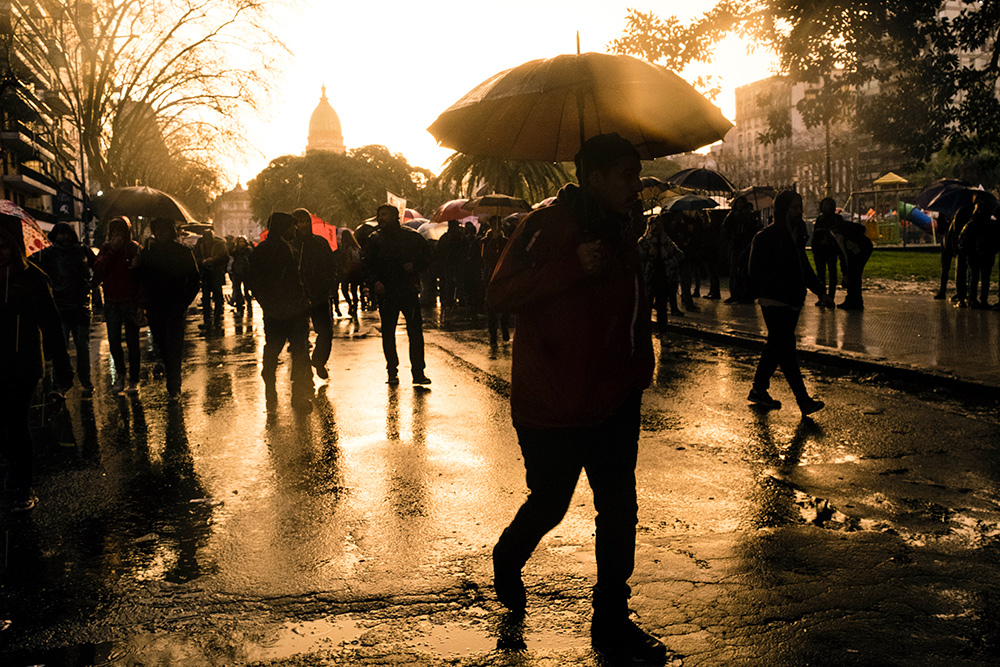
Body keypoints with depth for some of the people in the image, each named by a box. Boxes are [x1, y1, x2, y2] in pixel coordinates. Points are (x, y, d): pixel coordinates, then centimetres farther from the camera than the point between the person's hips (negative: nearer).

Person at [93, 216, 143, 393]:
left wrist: (141, 304, -12)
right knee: (114, 342, 5)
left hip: (130, 302, -3)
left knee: (132, 342, 1)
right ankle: (120, 375, 25)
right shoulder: (106, 249, 6)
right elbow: (98, 271, -9)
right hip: (111, 303, 3)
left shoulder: (134, 249, -2)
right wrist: (112, 250, -14)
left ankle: (134, 380, 11)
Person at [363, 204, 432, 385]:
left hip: (409, 290, -1)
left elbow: (426, 256, 12)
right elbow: (367, 266, 4)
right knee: (388, 333, 4)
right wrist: (374, 282, -13)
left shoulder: (411, 236, 7)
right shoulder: (374, 240, 8)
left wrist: (415, 266, -8)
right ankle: (392, 372, 15)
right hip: (385, 293, 1)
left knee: (415, 331, -3)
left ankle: (418, 372, 2)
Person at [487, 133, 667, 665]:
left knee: (619, 511, 7)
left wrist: (638, 370, 16)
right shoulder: (547, 227, -13)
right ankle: (508, 559, 41)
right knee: (549, 505, 7)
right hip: (551, 404, -6)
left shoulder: (622, 234, 11)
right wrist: (573, 268, -32)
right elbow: (499, 294, -24)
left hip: (613, 402, 7)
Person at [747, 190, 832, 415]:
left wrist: (820, 293, 19)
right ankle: (803, 400, -6)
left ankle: (759, 390, 26)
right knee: (786, 349, -7)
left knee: (776, 348, 14)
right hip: (774, 303, -9)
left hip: (793, 302, 9)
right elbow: (756, 271, -14)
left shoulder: (797, 234, 15)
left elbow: (805, 267, 23)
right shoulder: (766, 236, -11)